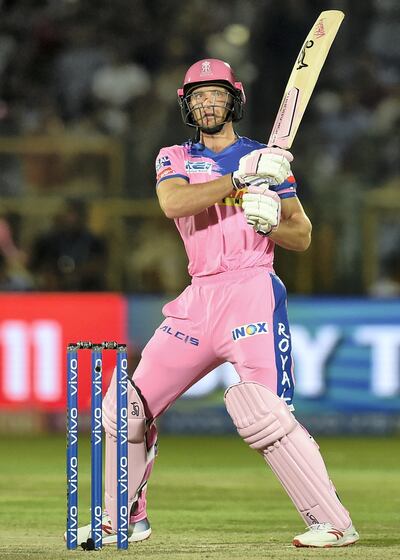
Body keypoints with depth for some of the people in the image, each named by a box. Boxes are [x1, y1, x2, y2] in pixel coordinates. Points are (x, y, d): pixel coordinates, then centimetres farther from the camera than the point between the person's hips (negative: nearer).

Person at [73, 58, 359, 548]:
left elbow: (302, 236, 8)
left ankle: (333, 523, -18)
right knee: (128, 406, 6)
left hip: (252, 292, -4)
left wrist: (271, 221, -14)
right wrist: (241, 178, -19)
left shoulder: (266, 159, 9)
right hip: (199, 300, 4)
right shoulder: (175, 159, 13)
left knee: (262, 413, -21)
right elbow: (173, 202, -11)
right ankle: (123, 519, 22)